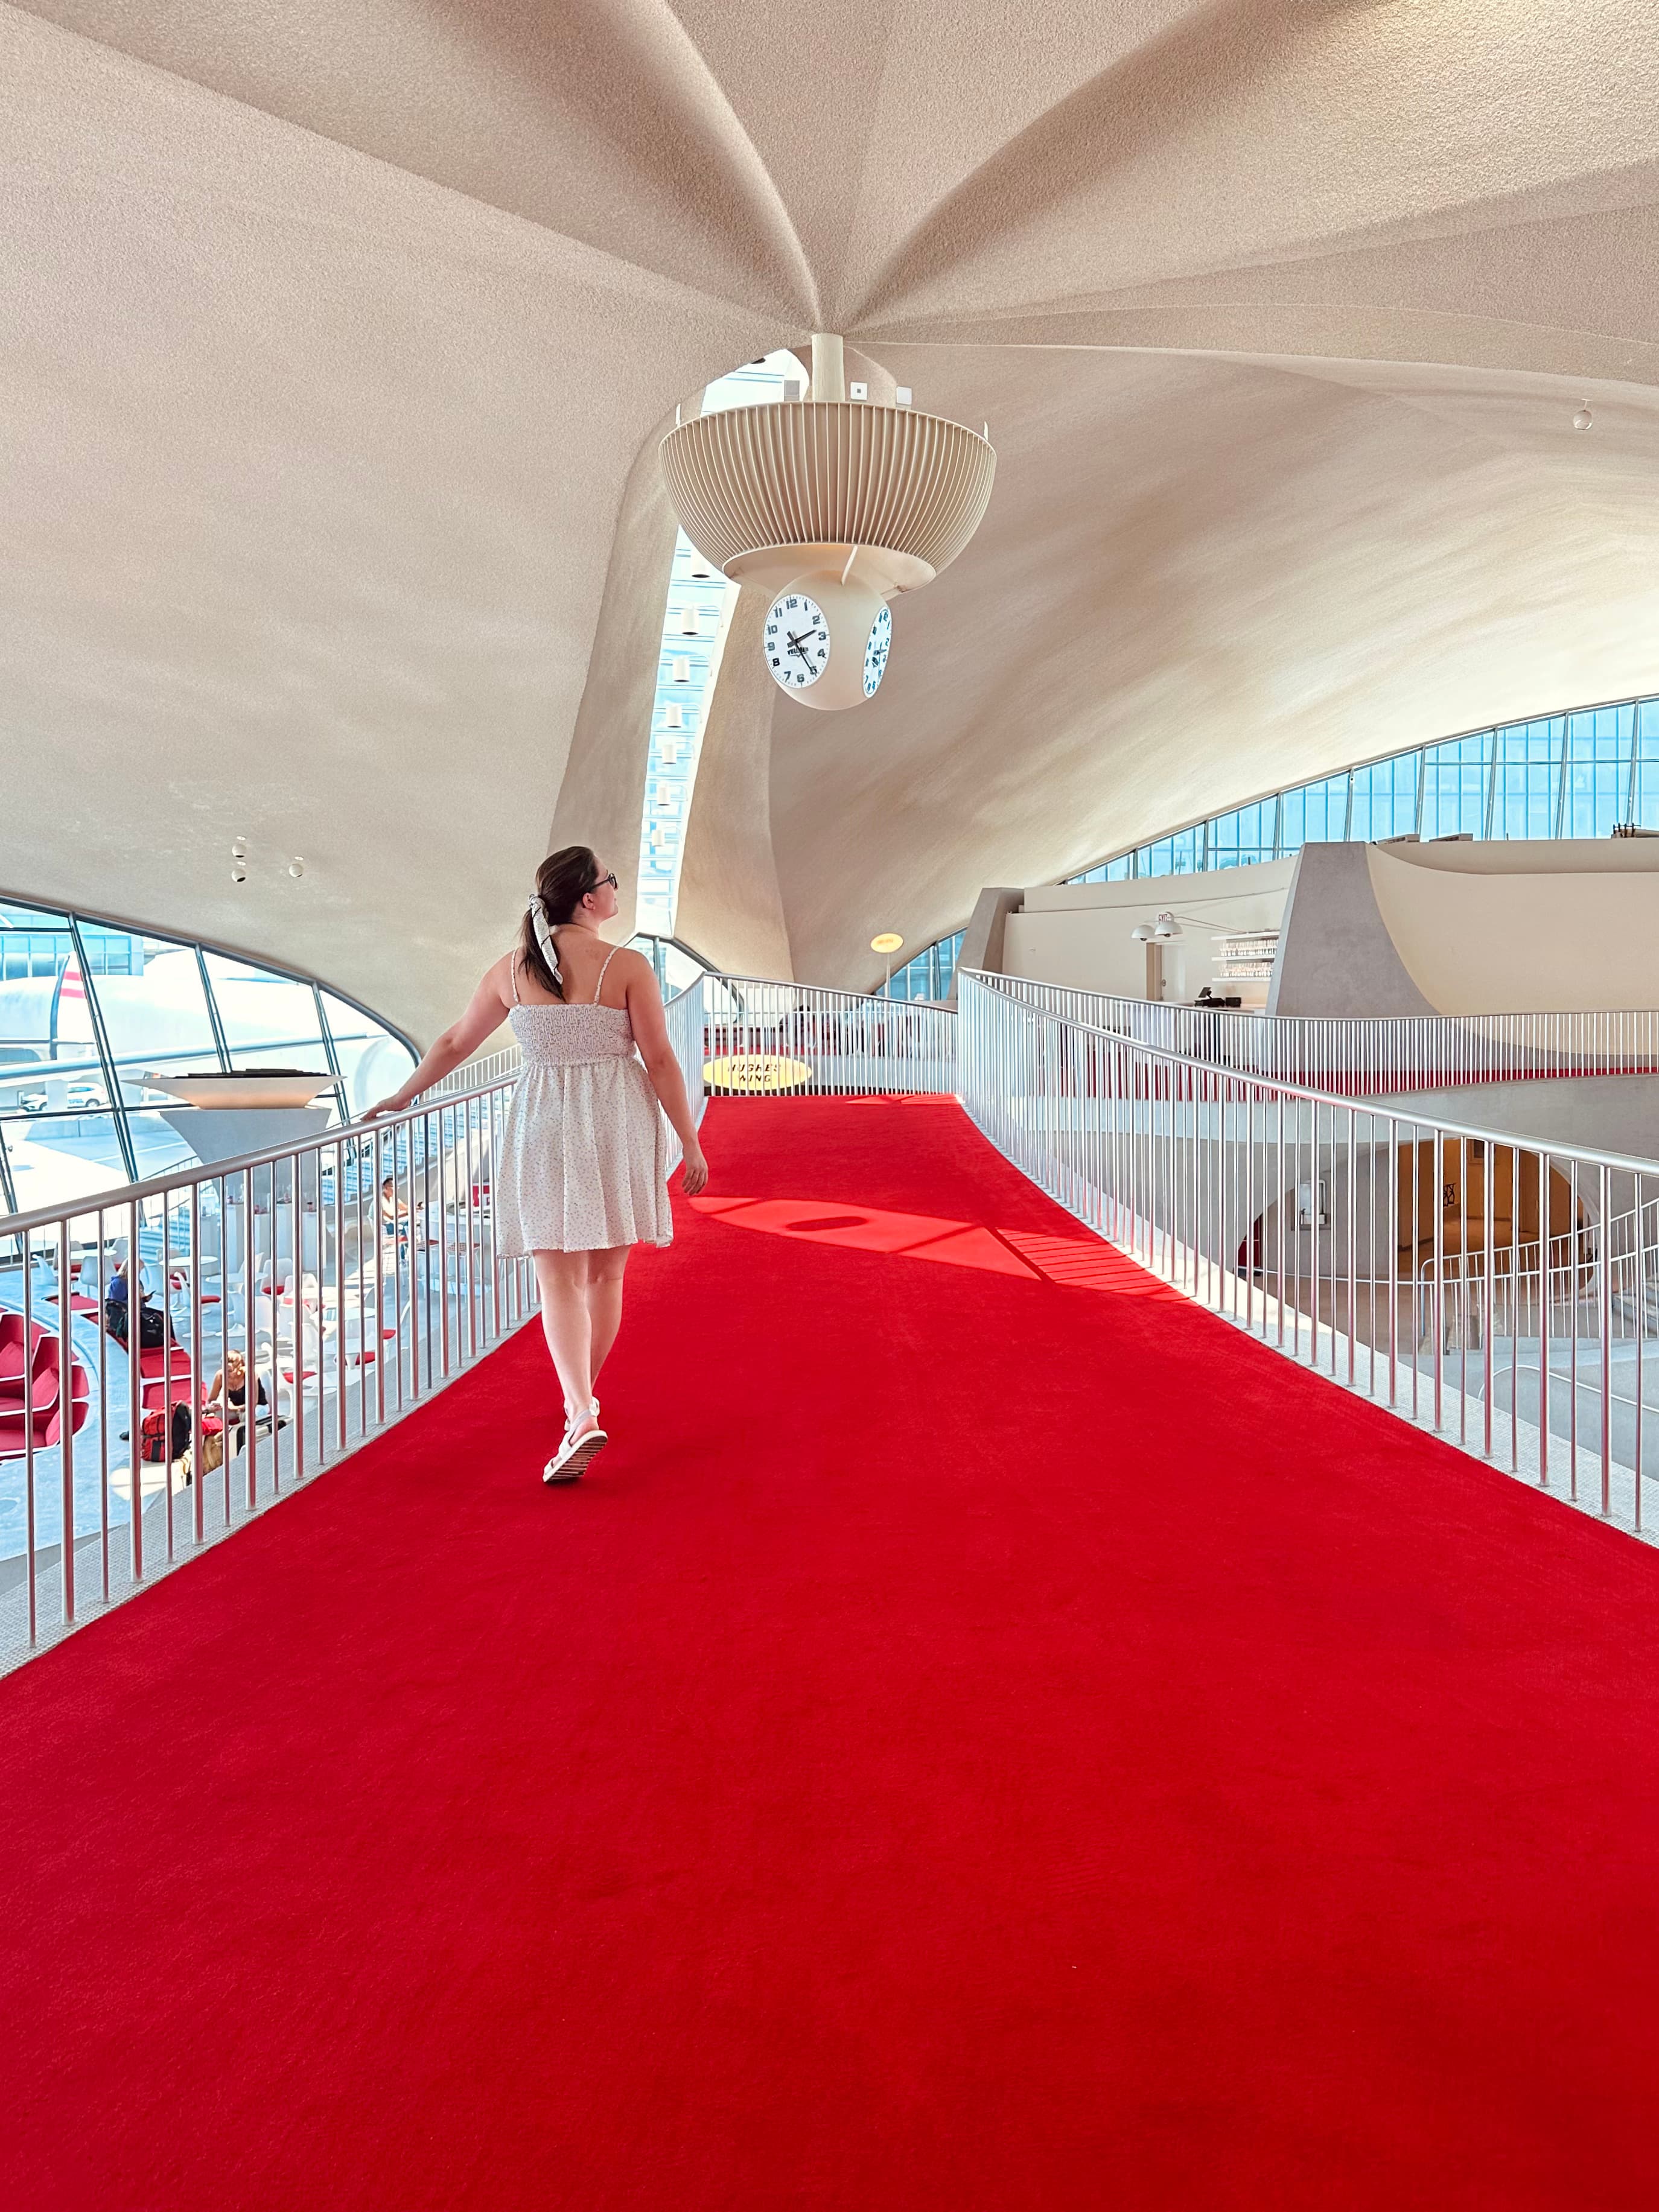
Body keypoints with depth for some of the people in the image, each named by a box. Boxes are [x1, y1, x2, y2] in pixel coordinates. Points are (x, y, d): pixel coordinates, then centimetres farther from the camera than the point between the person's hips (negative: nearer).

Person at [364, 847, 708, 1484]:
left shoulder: (511, 969, 2)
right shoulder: (628, 967, -7)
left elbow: (454, 1042, 12)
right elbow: (660, 1061, -8)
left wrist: (401, 1097, 27)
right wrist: (691, 1144, 0)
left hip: (543, 1125, 1)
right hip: (618, 1124, -1)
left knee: (559, 1277, -1)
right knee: (605, 1271, 15)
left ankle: (581, 1415, -18)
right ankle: (585, 1396, 30)